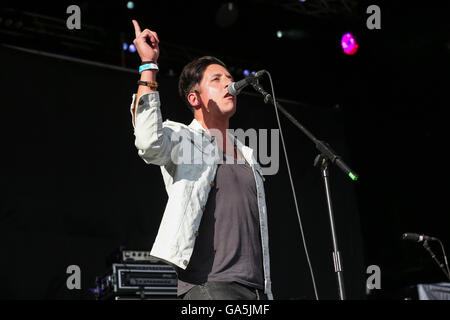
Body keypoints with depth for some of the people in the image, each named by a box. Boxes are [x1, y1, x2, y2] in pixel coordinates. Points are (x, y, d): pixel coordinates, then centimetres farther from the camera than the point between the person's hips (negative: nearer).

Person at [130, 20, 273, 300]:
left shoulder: (247, 156, 23)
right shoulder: (182, 139, 4)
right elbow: (149, 141, -22)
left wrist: (268, 292, 19)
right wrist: (149, 66, -17)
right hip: (208, 287, -7)